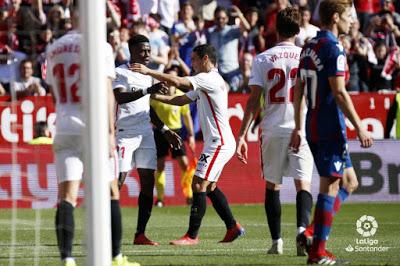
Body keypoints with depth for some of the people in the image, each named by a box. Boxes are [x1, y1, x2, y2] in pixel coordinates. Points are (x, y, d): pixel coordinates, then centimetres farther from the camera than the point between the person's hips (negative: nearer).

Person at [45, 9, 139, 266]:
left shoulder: (54, 49, 12)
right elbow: (105, 91, -11)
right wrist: (110, 132, -12)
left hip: (65, 130, 4)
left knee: (67, 197, -2)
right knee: (111, 194, 8)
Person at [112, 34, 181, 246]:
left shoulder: (147, 75, 18)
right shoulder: (120, 73, -7)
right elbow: (120, 98, -25)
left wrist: (165, 130, 24)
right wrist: (149, 90, -33)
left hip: (145, 133, 7)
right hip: (125, 132, -7)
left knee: (148, 181, 1)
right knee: (117, 181, -9)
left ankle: (140, 234, 4)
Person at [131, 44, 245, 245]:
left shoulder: (209, 79, -14)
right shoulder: (204, 83, 18)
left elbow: (177, 81, -22)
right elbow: (181, 100, 21)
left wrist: (148, 72, -16)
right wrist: (156, 97, 11)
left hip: (219, 143, -11)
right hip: (219, 142, 11)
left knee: (199, 185, -11)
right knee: (210, 187, 16)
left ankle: (192, 235, -11)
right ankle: (233, 227, 21)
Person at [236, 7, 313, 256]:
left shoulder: (262, 59, 1)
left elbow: (254, 100, -4)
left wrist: (242, 135, -2)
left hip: (272, 130, 1)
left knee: (272, 185, 13)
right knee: (303, 183, -2)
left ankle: (277, 242, 13)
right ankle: (303, 229, -26)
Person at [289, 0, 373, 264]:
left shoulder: (309, 47, 14)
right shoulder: (333, 48, -14)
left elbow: (298, 90, 16)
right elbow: (339, 92, -18)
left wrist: (298, 127, 20)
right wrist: (360, 127, -15)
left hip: (313, 126, 9)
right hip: (330, 127, -9)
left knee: (350, 182, 16)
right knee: (330, 186, -5)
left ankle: (316, 230, 6)